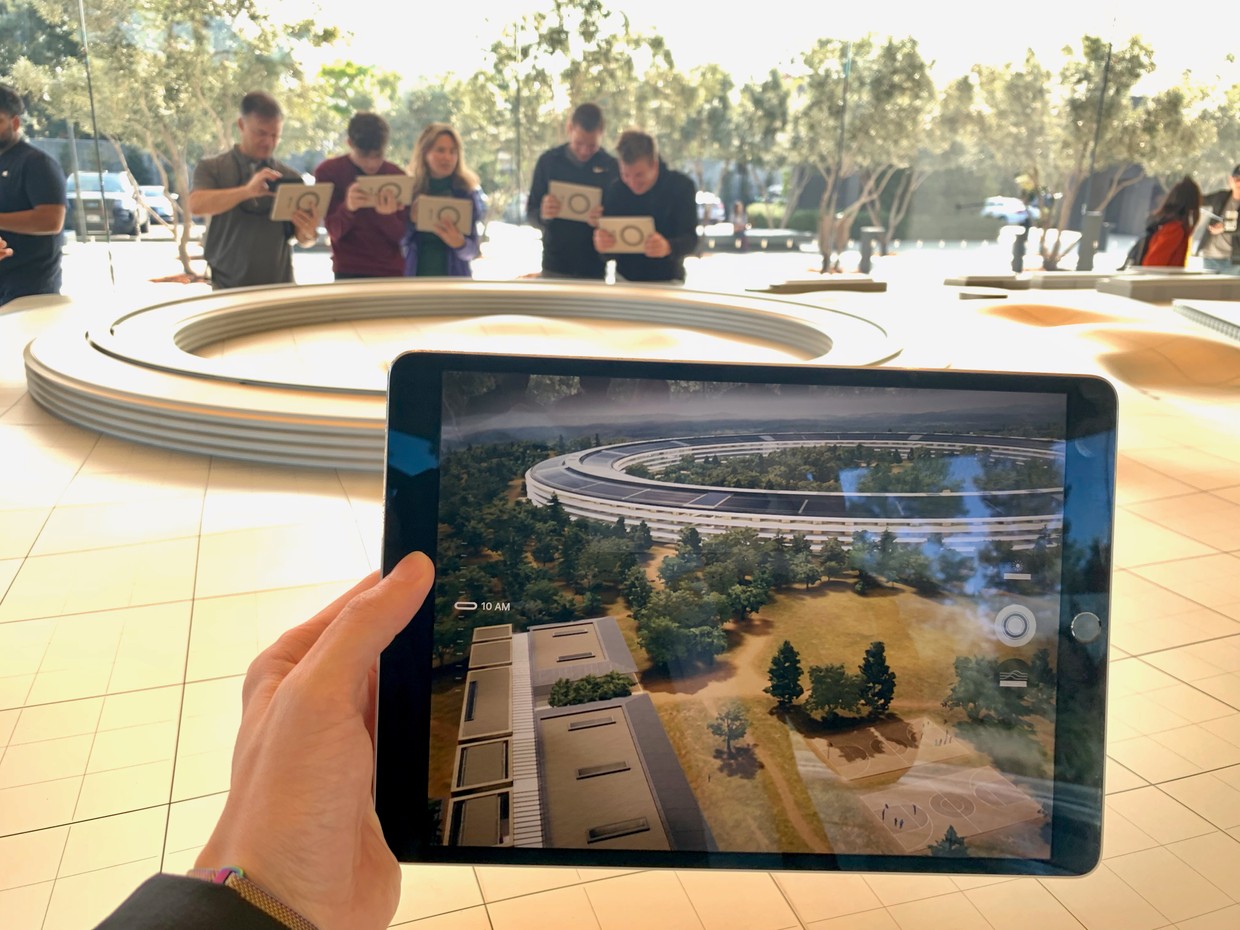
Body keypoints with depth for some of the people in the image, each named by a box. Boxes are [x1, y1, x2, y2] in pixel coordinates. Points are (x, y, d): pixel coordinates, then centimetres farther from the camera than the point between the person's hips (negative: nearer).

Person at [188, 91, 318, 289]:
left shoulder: (290, 177, 5)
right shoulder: (212, 168, 2)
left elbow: (304, 239, 6)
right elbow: (196, 205, -16)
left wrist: (307, 232, -18)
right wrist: (247, 191, -29)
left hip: (279, 288, 2)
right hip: (228, 288, -1)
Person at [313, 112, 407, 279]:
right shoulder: (328, 172, -2)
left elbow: (400, 234, -1)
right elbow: (334, 231, -7)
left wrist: (387, 215, -24)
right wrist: (348, 208, -29)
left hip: (391, 272, 2)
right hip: (349, 272, -2)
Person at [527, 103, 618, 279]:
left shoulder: (611, 166, -2)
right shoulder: (548, 160, 1)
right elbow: (531, 212, 4)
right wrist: (542, 215, -20)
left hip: (594, 268, -1)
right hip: (554, 266, 1)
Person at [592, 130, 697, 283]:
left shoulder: (682, 186, -13)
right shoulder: (614, 190, -7)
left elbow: (690, 238, -21)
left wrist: (668, 247, -44)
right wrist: (602, 244, -33)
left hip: (668, 281, -2)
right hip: (625, 278, 2)